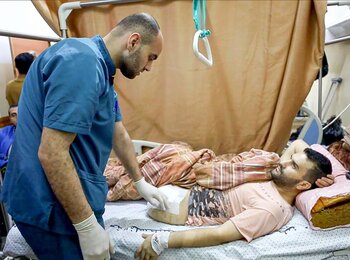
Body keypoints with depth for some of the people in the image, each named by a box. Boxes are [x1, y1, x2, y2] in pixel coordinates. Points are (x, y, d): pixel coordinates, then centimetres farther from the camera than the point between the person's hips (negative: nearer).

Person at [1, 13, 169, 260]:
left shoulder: (99, 68, 10)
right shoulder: (83, 62, -22)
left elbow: (119, 135, 16)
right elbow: (51, 153, -27)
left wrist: (141, 183, 23)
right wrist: (87, 227, -20)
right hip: (54, 207, -9)